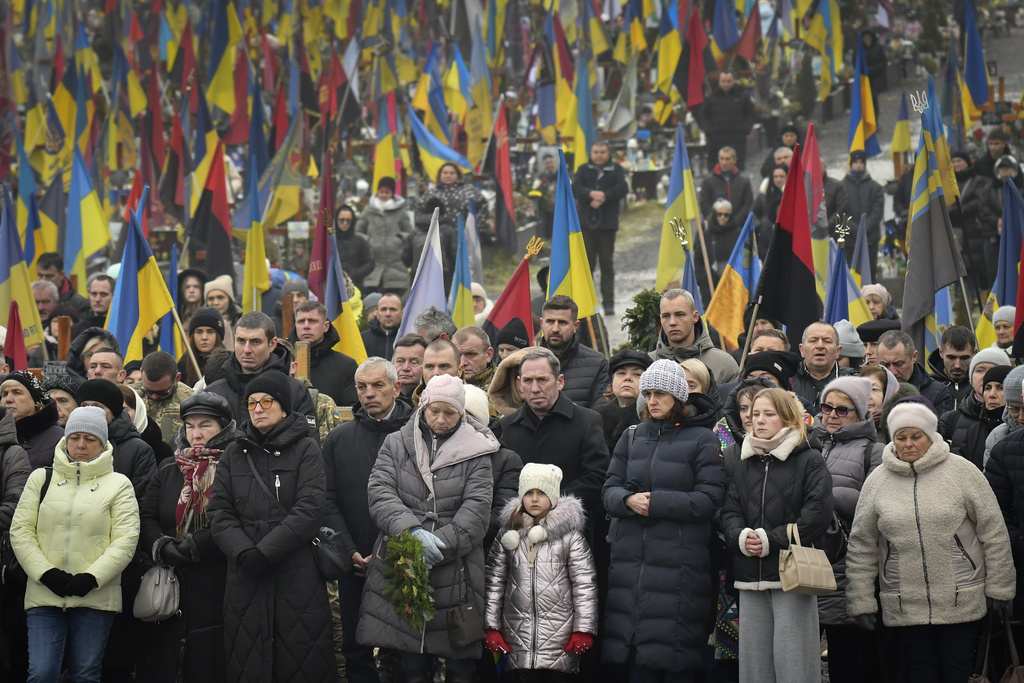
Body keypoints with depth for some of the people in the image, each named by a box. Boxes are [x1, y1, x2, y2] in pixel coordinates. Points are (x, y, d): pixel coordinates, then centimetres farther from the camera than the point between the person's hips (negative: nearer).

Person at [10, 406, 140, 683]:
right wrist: (45, 573, -9)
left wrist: (92, 577, -14)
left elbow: (126, 539, -2)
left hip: (94, 596, -1)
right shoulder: (41, 479, 13)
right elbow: (20, 531, 6)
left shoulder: (118, 484, 8)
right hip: (44, 596, 1)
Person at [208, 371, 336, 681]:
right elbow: (219, 512, 6)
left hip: (297, 574, -3)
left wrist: (264, 551, -15)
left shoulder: (305, 449, 4)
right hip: (245, 575, 3)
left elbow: (309, 510, -7)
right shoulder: (235, 453, 14)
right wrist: (243, 552, -12)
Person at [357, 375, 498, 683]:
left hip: (455, 573, -1)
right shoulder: (396, 444, 10)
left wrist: (439, 544, -18)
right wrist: (411, 532, -20)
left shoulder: (475, 453, 5)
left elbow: (476, 510, -5)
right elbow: (380, 493, -3)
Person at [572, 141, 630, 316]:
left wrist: (603, 197, -18)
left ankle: (608, 302, 7)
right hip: (586, 223, 1)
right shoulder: (584, 170, 8)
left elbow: (622, 189, -7)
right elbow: (575, 188, -4)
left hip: (608, 223, -1)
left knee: (607, 263, 2)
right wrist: (591, 194, -21)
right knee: (587, 262, 3)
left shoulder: (616, 170, 5)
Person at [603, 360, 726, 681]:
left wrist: (657, 503, -14)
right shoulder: (632, 437, 15)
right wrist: (628, 500, -12)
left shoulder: (701, 439, 0)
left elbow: (710, 499, -9)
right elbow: (609, 491, 10)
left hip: (679, 564, -4)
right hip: (631, 560, 4)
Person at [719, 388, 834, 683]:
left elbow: (816, 516, -9)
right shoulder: (743, 465, 17)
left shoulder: (809, 462, 1)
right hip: (750, 579, 5)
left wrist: (770, 540, -13)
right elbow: (729, 512, 10)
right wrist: (740, 537, -12)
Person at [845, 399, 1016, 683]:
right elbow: (861, 547, 7)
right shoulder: (877, 481, 3)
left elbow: (993, 534, 1)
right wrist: (861, 602, 4)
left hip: (962, 603, -2)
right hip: (906, 604, 2)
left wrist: (999, 589, 1)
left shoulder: (962, 472, -3)